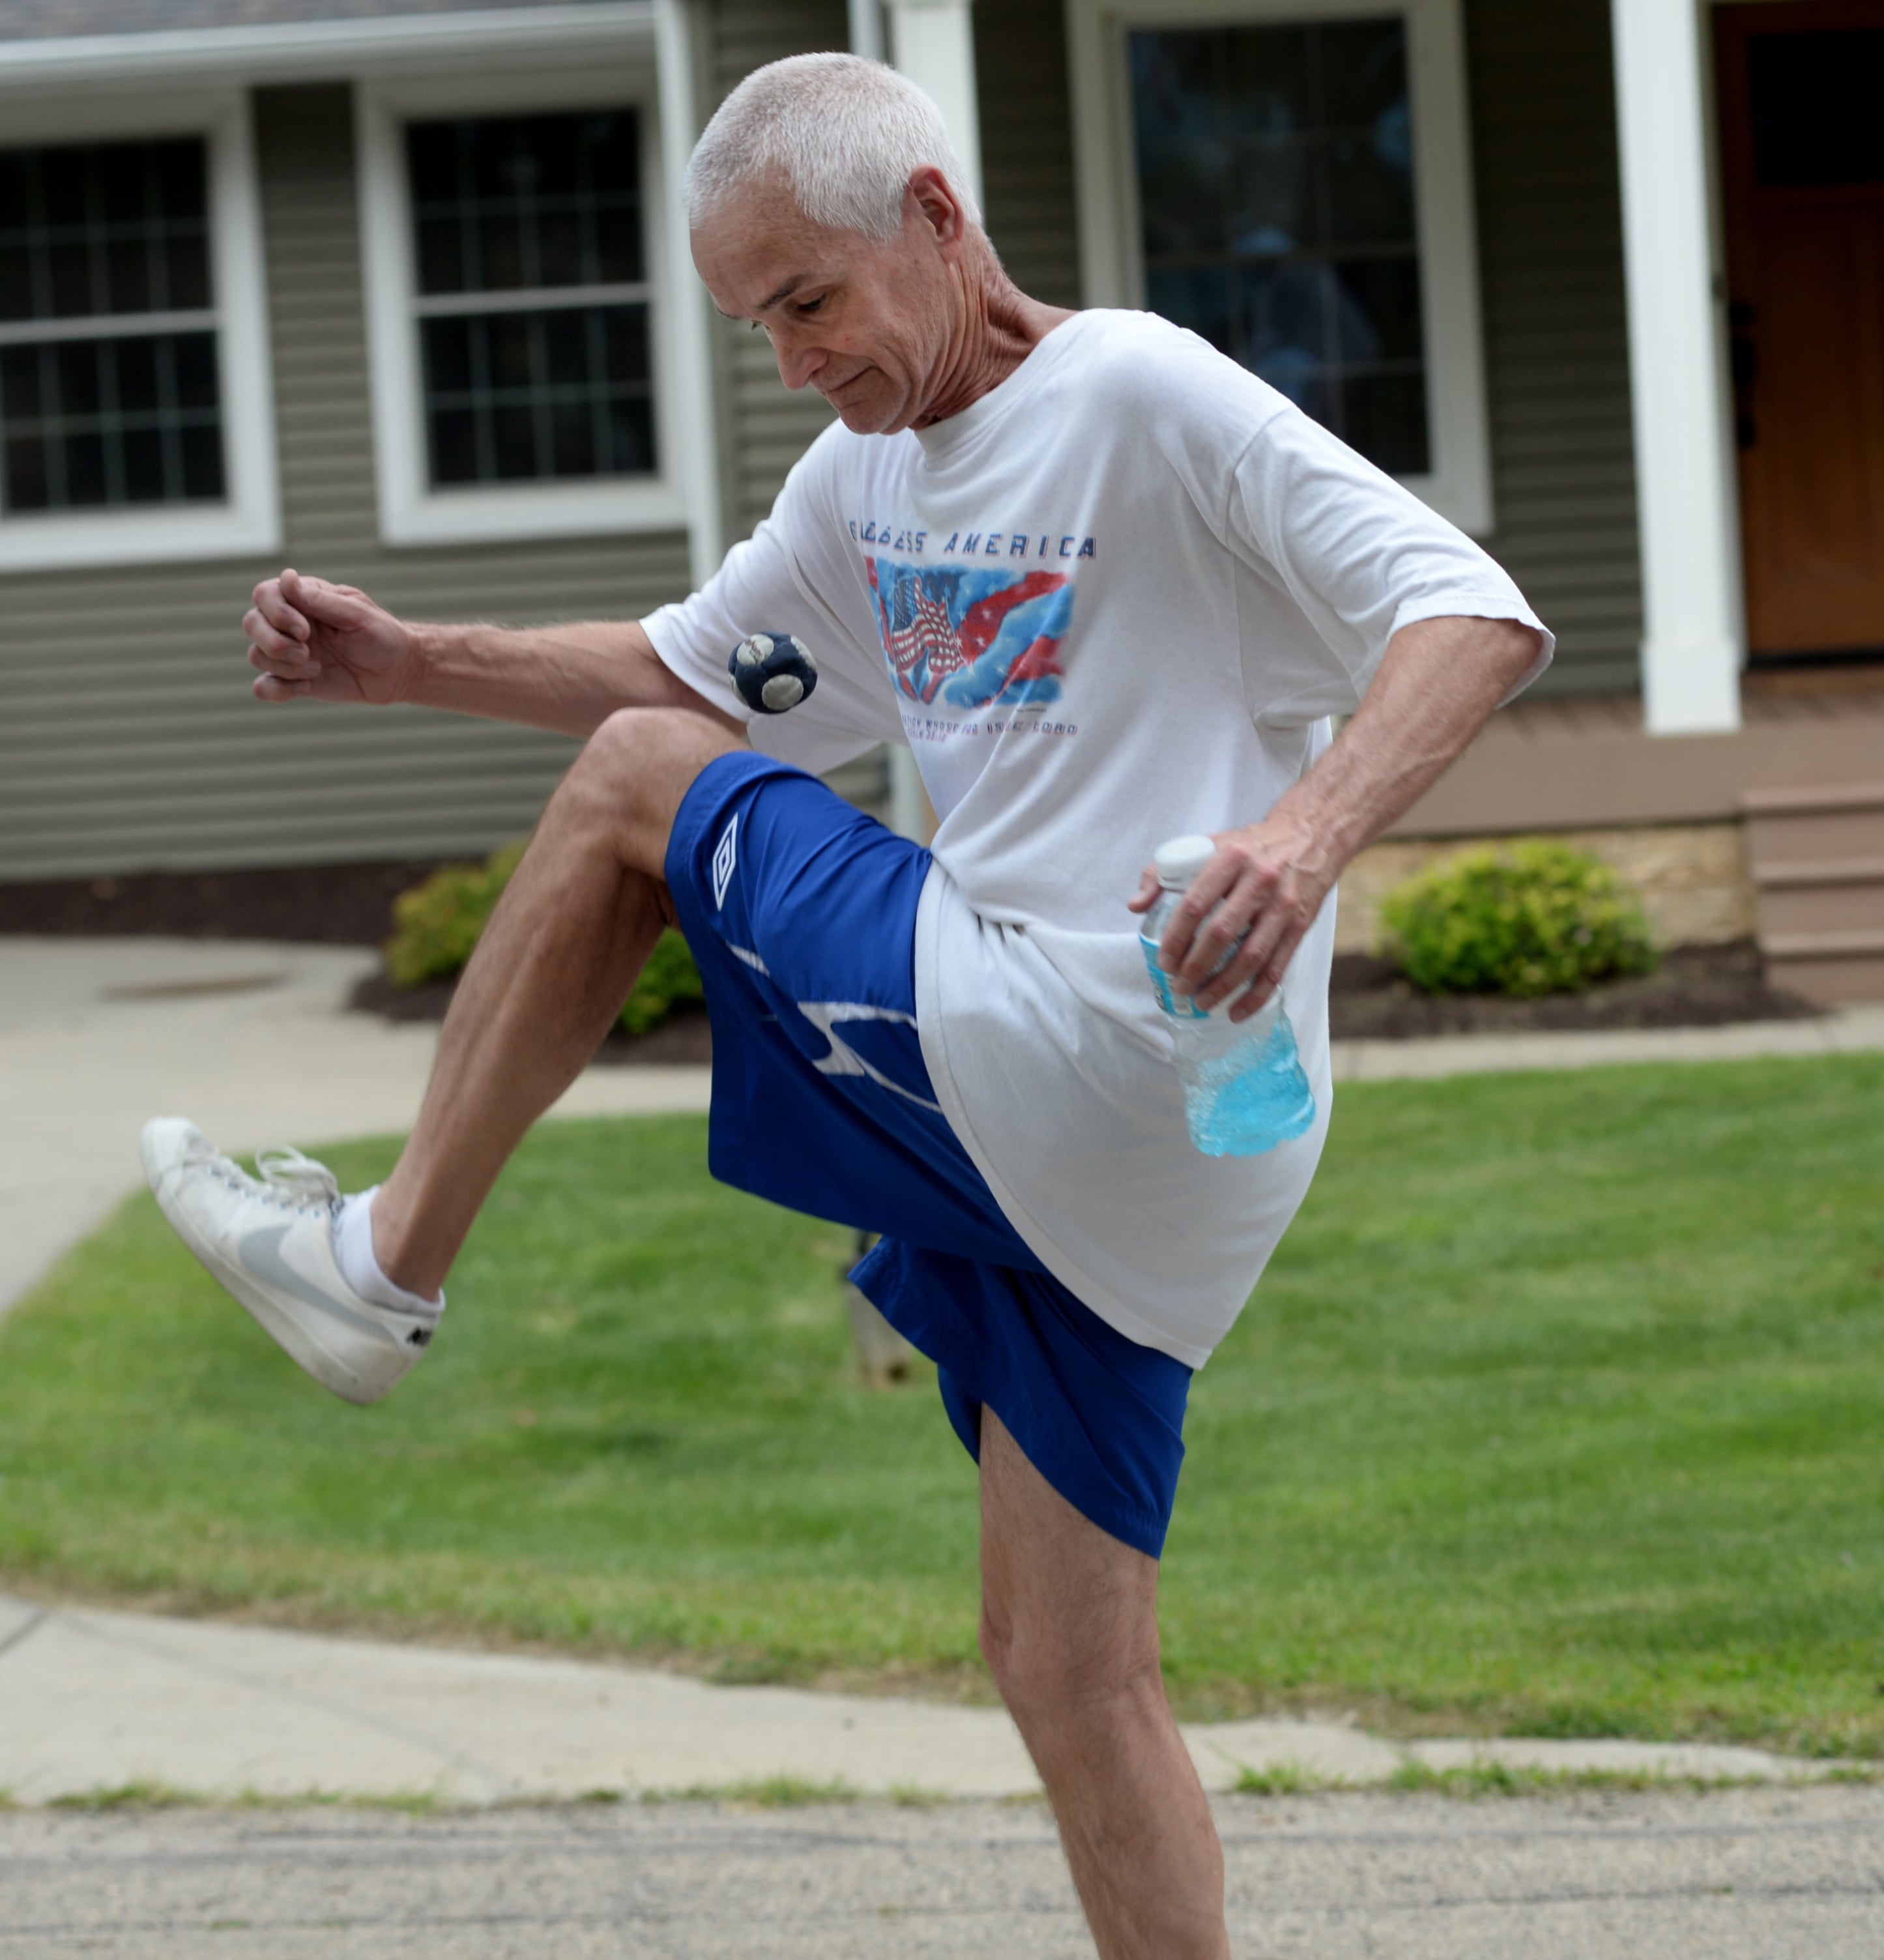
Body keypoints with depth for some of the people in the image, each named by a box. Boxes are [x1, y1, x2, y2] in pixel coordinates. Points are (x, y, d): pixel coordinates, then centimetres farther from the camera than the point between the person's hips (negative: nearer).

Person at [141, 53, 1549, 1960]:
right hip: (1101, 1172, 9)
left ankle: (388, 1262, 11)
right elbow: (694, 675, 31)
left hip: (1087, 1066, -9)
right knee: (1066, 1672, 9)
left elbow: (1477, 615, -19)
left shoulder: (1143, 401, -10)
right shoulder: (870, 477, 17)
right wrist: (408, 663, 17)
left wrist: (1310, 830, -36)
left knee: (632, 788, 3)